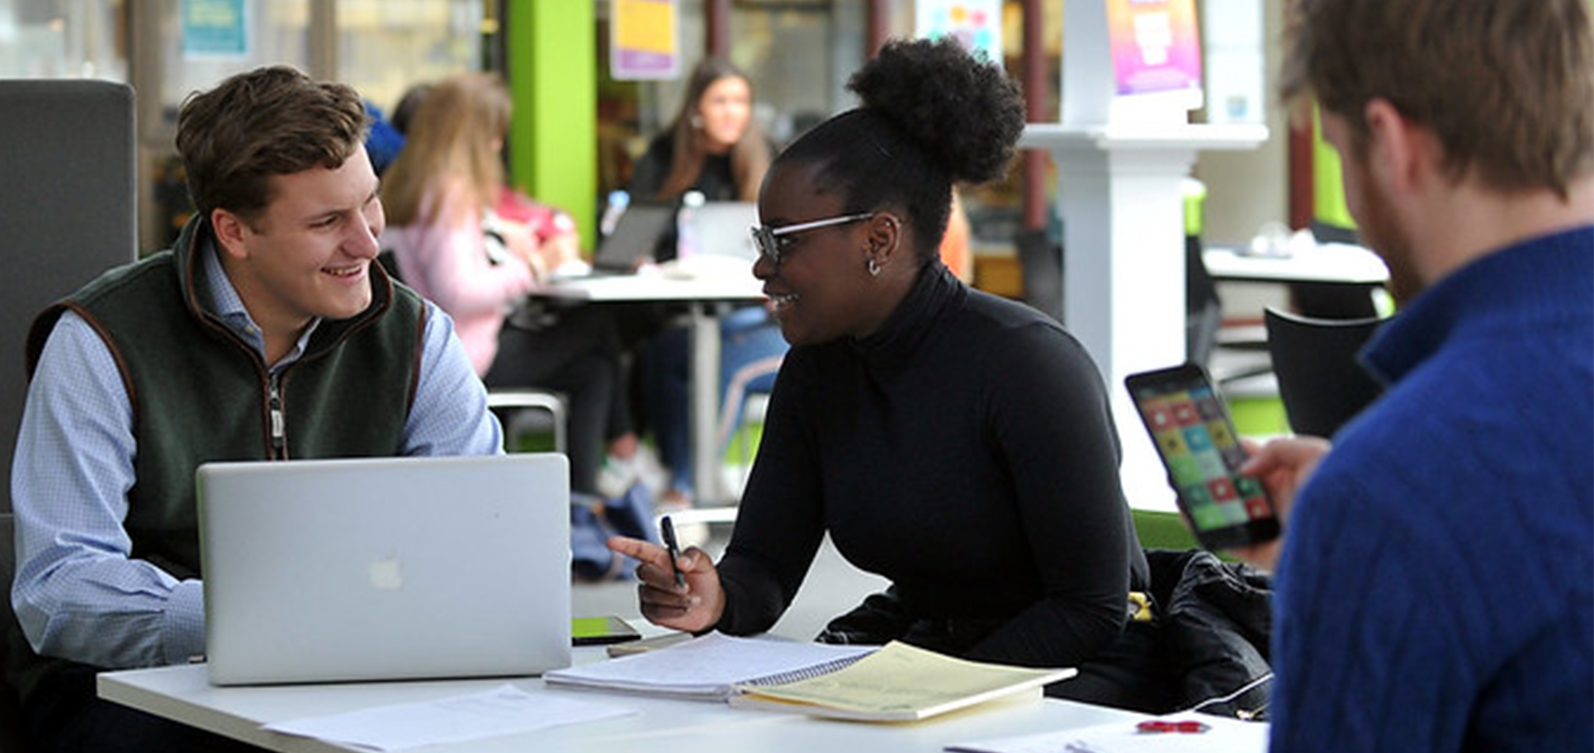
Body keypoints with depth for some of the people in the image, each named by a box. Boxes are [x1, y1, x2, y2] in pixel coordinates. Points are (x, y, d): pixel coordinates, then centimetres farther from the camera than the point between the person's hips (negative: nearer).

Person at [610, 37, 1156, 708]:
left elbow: (1093, 609, -18)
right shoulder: (817, 372, 2)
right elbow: (764, 563, 1)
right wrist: (716, 599, -22)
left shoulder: (1029, 362, -20)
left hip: (1069, 669, -6)